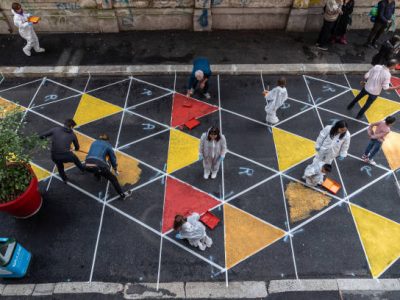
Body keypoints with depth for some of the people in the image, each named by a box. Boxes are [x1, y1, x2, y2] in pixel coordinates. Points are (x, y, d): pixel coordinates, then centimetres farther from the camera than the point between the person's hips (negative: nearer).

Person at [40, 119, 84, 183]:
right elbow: (77, 147, 22)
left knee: (59, 166, 35)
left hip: (54, 156, 1)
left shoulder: (55, 129, 5)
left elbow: (41, 136, 6)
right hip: (66, 156, -1)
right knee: (75, 159, 34)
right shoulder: (72, 134, 8)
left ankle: (64, 179, 50)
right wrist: (76, 149, 46)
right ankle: (83, 169, 56)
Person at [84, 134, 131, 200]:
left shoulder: (94, 142, 28)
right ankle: (122, 194, 10)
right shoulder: (107, 145, 16)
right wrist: (115, 169, 39)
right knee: (113, 178, 9)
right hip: (99, 165, -4)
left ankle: (97, 176, 59)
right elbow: (112, 157, 23)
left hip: (87, 165, 5)